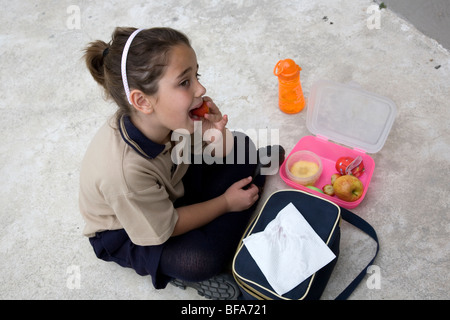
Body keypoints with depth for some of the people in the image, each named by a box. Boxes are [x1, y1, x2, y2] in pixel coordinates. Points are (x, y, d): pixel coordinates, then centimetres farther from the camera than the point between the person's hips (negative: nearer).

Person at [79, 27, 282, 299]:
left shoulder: (171, 116, -25)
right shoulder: (125, 171, -41)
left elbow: (220, 156, -5)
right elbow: (165, 229, -23)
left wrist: (216, 134, -30)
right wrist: (225, 202, -14)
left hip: (172, 188, 7)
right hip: (126, 232, -6)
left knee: (243, 147, 2)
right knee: (200, 261, -33)